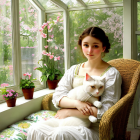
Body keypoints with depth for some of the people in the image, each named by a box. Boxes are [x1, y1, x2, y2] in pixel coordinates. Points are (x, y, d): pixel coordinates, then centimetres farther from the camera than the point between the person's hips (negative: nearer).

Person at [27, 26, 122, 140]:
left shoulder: (111, 74, -4)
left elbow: (106, 112, -12)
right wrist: (76, 103, -20)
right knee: (35, 130, -21)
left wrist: (68, 112, -11)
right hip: (71, 122, 4)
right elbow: (57, 97, 2)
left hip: (95, 129, -4)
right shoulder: (74, 70, 10)